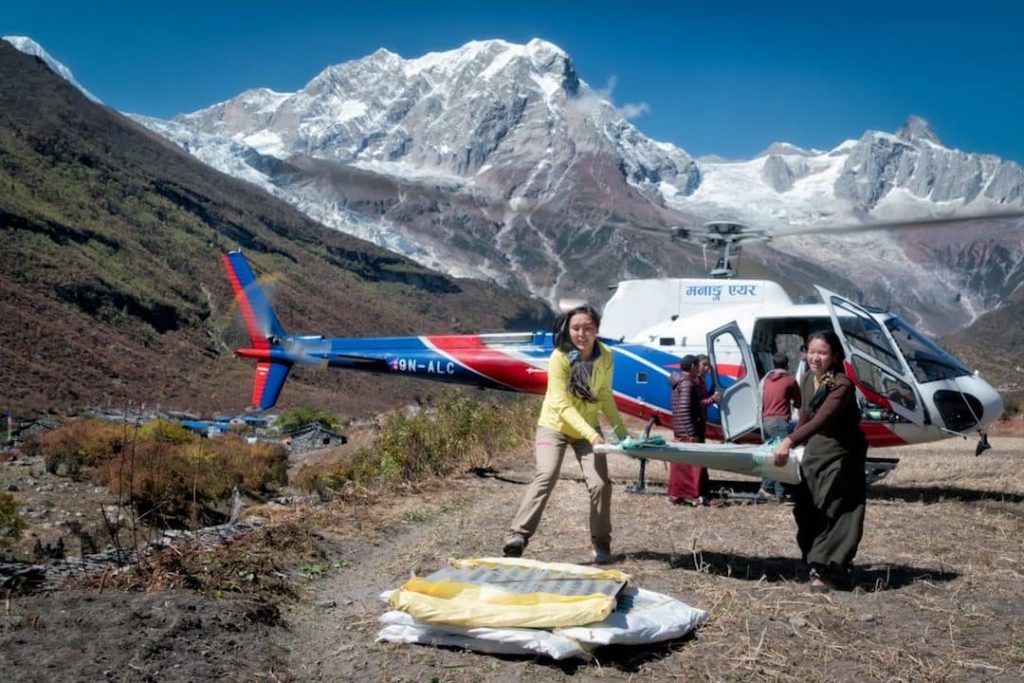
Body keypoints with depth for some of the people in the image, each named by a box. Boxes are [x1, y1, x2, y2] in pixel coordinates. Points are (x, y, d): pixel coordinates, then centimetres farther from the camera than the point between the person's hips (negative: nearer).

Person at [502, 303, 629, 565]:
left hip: (587, 428, 4)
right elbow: (562, 406, -28)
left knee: (600, 483, -6)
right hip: (554, 426, -4)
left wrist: (622, 433, -2)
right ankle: (517, 536, -24)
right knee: (546, 476, -23)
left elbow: (605, 397, 3)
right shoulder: (559, 358, -25)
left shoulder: (605, 357, -10)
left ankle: (601, 544, 9)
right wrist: (592, 435, -37)